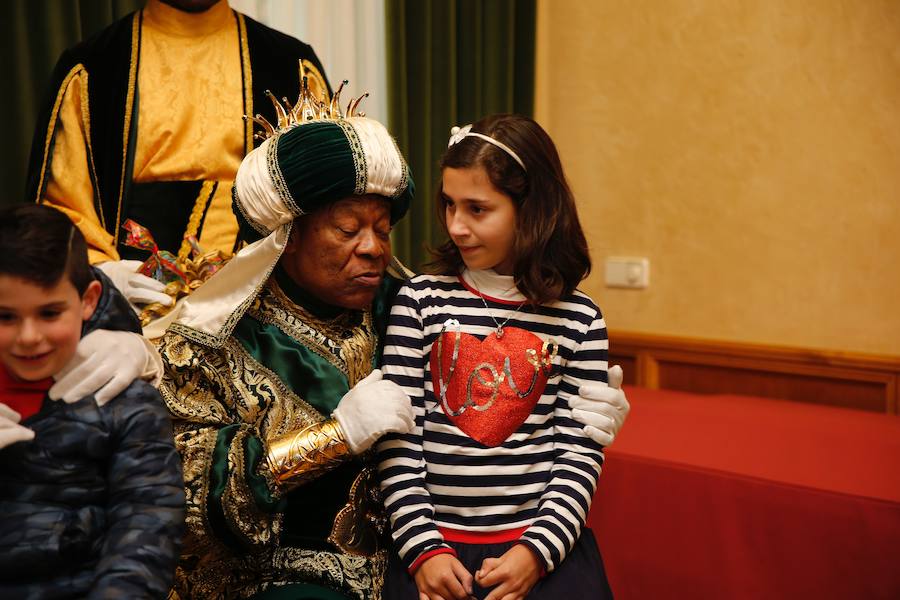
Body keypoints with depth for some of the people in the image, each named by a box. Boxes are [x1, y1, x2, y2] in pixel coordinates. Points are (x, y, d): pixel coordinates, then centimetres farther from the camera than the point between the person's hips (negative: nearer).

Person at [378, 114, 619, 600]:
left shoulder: (578, 319, -1)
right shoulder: (420, 300, -1)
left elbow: (580, 451, 0)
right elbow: (398, 439, -2)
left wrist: (535, 551, -9)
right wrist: (423, 547, -8)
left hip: (543, 542, 0)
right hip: (435, 538, 0)